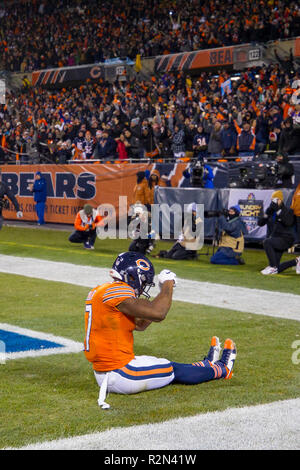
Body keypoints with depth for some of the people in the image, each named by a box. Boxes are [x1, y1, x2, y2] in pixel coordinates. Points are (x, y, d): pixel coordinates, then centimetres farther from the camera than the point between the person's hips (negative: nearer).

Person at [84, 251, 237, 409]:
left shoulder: (100, 291, 12)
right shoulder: (117, 292, -19)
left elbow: (139, 325, 18)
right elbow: (158, 314, -29)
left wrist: (164, 291, 13)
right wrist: (168, 285, -11)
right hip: (119, 375, -9)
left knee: (162, 365, 26)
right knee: (173, 371, 11)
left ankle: (207, 365, 45)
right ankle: (222, 369, 30)